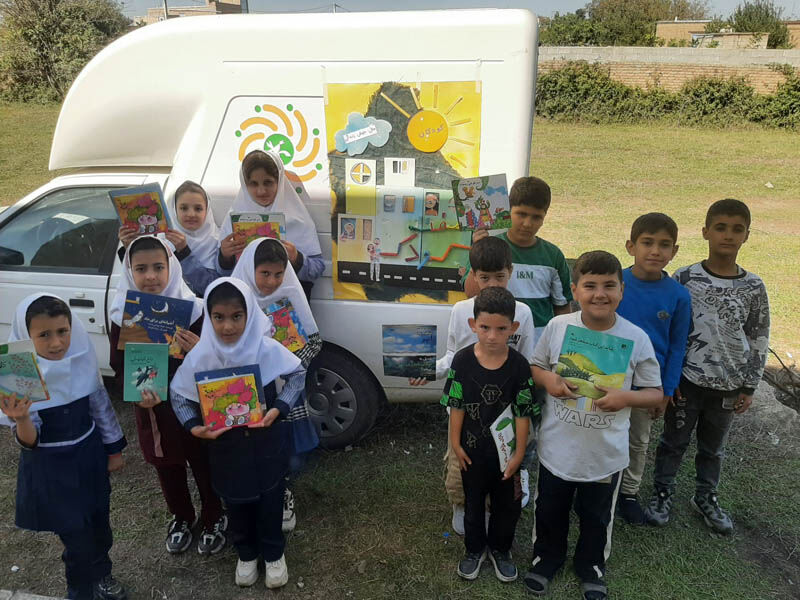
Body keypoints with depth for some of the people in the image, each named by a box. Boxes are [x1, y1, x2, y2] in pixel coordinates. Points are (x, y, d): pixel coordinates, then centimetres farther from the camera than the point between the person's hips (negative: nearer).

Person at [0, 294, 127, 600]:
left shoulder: (82, 359, -11)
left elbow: (101, 405, 3)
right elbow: (29, 441, -18)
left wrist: (114, 449, 8)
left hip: (90, 454, 4)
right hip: (50, 466, -3)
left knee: (99, 523, 20)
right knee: (76, 537, 5)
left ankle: (101, 575, 49)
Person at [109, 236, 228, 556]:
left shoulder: (192, 308, -15)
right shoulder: (122, 315, -8)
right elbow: (118, 365, -1)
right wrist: (137, 394, -20)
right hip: (152, 407, 3)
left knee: (202, 462, 14)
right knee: (167, 466, 21)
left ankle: (214, 517, 39)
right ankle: (181, 516, 46)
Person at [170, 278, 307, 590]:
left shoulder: (267, 348, -22)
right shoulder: (200, 356, -18)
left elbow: (298, 374, -7)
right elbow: (178, 394, -4)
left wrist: (279, 408, -20)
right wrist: (193, 425, -19)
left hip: (267, 440, -1)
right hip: (226, 444, 1)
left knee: (270, 499, 15)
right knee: (236, 501, 19)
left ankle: (273, 554, 41)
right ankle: (246, 554, 45)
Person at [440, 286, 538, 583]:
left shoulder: (519, 365, -17)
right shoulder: (462, 360, -16)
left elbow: (523, 413, -12)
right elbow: (457, 405, -8)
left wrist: (519, 453, -9)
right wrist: (456, 444, -5)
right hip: (472, 449, 0)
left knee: (507, 505, 18)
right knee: (473, 502, 21)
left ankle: (500, 549, 44)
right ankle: (474, 548, 44)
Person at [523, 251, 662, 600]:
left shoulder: (636, 338, -14)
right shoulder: (558, 326, -12)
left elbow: (655, 393, -5)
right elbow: (536, 366, 3)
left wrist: (625, 397, -25)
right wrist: (548, 380, -19)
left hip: (605, 453, 0)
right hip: (557, 446, 1)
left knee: (597, 517, 22)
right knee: (549, 510, 22)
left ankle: (591, 566, 49)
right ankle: (546, 558, 49)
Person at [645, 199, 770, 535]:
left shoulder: (753, 287, -3)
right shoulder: (684, 278, -8)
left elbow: (759, 341, 4)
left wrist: (748, 387, 4)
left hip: (728, 385, 2)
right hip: (687, 379, -2)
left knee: (713, 446, 18)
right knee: (674, 441, 12)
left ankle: (705, 498, 38)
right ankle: (662, 494, 30)